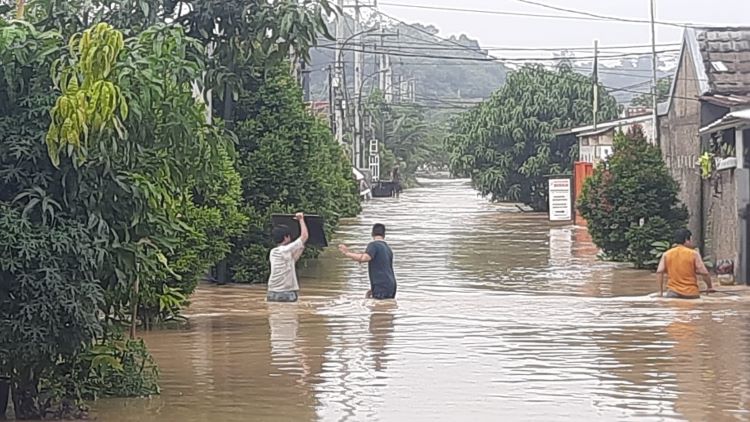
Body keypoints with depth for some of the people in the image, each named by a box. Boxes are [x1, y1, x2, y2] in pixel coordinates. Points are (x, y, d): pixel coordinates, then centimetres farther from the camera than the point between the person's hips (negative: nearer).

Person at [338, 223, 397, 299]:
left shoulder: (373, 245, -6)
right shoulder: (388, 249, 20)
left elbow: (365, 258, -25)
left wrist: (348, 253, -17)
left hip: (381, 288, -8)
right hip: (391, 288, 8)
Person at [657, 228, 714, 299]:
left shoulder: (666, 254, 4)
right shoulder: (694, 254, -3)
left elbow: (660, 272, -1)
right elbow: (704, 273, -5)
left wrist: (661, 291, 3)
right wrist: (710, 287, 11)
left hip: (673, 293, 2)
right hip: (691, 293, -2)